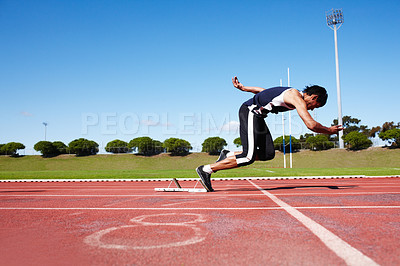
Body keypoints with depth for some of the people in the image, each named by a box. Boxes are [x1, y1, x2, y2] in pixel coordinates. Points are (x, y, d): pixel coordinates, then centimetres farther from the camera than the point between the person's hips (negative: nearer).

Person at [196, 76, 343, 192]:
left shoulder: (292, 94, 18)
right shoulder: (298, 99, -11)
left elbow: (264, 91, 24)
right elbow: (311, 125, -20)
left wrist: (243, 87, 28)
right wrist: (330, 130, -2)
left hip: (255, 114, 10)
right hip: (250, 111, -10)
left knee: (268, 154, 2)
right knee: (248, 157, -13)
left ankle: (228, 155, 9)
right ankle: (206, 169, -9)